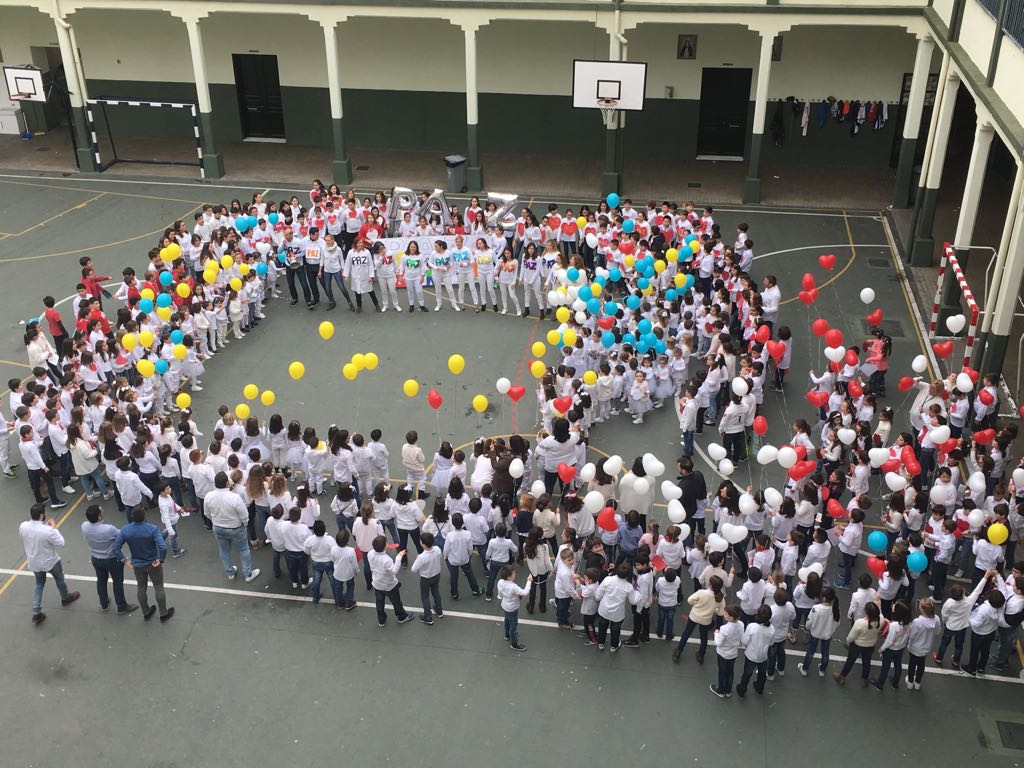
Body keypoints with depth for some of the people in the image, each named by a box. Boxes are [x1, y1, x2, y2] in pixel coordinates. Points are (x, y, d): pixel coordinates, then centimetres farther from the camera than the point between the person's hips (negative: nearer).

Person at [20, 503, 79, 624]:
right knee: (59, 579, 26)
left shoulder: (23, 526, -20)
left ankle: (36, 613, 24)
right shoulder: (48, 530, -35)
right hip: (50, 561, -4)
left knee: (39, 584, 26)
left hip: (34, 562, 4)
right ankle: (65, 598, 52)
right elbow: (60, 543, -20)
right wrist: (54, 528, -12)